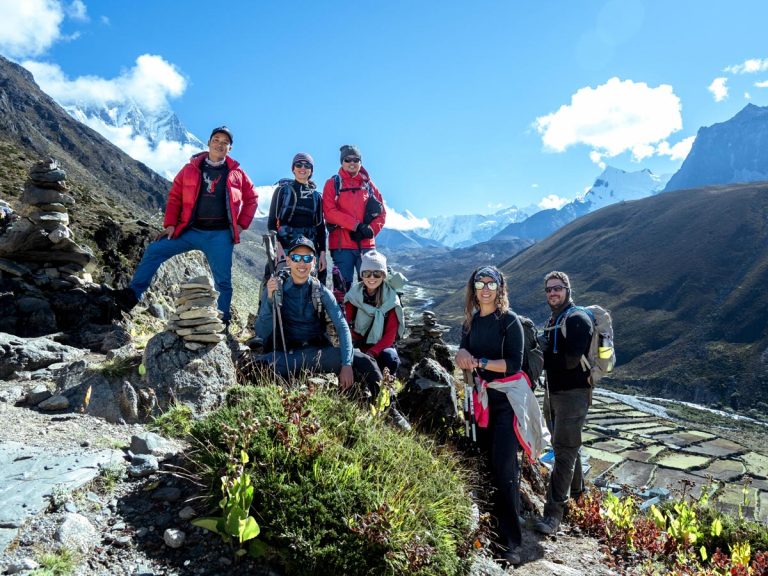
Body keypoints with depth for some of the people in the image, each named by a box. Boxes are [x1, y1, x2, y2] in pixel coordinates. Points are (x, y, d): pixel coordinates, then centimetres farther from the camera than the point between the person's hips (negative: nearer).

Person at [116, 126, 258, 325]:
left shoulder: (236, 173, 6)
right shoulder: (191, 169, 7)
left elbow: (252, 198, 12)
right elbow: (174, 197, 8)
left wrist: (242, 224, 3)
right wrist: (170, 224, 0)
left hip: (220, 235, -1)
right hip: (190, 230, 1)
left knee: (223, 281, -1)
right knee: (154, 251, -9)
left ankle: (222, 322, 9)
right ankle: (133, 294, -3)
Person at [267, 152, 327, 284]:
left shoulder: (316, 195, 16)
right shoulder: (283, 190, 7)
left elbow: (320, 225, 15)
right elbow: (272, 220, 1)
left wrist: (322, 252, 5)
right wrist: (277, 246, -12)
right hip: (285, 246, -3)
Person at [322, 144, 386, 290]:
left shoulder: (368, 184, 15)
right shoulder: (333, 183, 7)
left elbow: (382, 213, 11)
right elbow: (330, 212, -6)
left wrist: (370, 230, -9)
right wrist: (357, 225, -15)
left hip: (366, 244, 3)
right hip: (342, 244, -2)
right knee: (344, 287, -1)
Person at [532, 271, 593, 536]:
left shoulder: (577, 319, -14)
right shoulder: (552, 320, 16)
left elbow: (571, 360, -22)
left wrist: (541, 357, -10)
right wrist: (541, 354, -3)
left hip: (573, 393, -9)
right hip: (553, 392, 9)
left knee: (564, 451, -8)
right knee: (566, 446, 20)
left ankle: (554, 513, -6)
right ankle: (576, 491, 38)